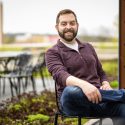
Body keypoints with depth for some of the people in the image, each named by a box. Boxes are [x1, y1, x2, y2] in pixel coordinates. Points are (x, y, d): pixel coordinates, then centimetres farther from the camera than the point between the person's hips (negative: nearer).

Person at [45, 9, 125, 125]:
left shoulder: (88, 47, 23)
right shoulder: (52, 52, 6)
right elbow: (60, 75, -14)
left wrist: (106, 85, -1)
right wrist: (83, 84, -35)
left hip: (97, 97, 3)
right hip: (73, 102, -2)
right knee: (71, 90, -41)